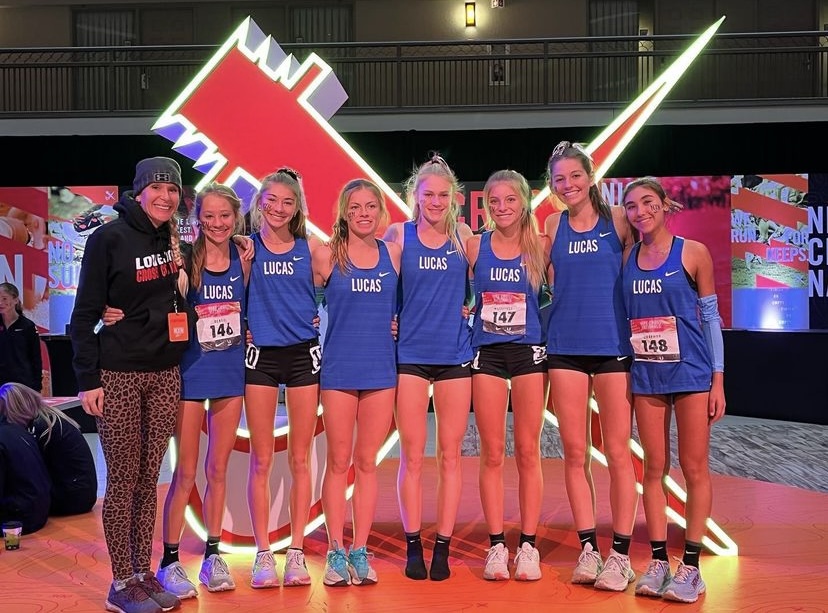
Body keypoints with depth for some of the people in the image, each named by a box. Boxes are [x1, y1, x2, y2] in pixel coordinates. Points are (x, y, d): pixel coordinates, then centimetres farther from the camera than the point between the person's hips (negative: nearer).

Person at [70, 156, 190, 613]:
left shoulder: (173, 240, 9)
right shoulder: (109, 238, -8)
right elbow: (85, 313, -9)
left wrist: (181, 274, 1)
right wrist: (87, 378, -13)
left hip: (165, 375, 5)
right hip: (119, 376, -5)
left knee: (148, 480, 10)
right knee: (123, 481, 0)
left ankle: (144, 573, 20)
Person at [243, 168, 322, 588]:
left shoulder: (311, 247, 5)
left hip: (303, 354, 1)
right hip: (260, 355, -1)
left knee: (300, 459, 5)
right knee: (261, 461, 2)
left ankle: (296, 552, 14)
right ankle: (263, 554, 11)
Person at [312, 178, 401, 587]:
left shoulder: (393, 254, 6)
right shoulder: (326, 255, -1)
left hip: (381, 367, 2)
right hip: (339, 367, -2)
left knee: (367, 462, 7)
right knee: (338, 462, 4)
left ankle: (360, 552, 15)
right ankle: (335, 553, 12)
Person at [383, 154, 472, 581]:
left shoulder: (464, 237, 5)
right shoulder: (398, 235, 2)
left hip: (455, 354, 1)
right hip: (410, 354, -1)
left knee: (450, 454, 4)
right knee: (412, 456, 2)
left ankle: (442, 547, 12)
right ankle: (413, 547, 12)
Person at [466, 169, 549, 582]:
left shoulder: (541, 247, 1)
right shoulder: (474, 246, 3)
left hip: (530, 352, -1)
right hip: (487, 354, 1)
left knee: (528, 452, 3)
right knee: (492, 453, 3)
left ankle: (528, 546, 11)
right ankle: (496, 546, 10)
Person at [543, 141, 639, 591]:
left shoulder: (618, 219, 1)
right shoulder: (551, 226, 8)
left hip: (613, 346, -2)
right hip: (565, 347, 3)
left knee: (617, 452, 1)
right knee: (575, 453, 5)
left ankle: (620, 554, 10)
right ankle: (588, 549, 15)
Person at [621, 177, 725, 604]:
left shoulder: (692, 253, -2)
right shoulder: (627, 259, 6)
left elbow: (710, 315, 0)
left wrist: (718, 379, -4)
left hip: (691, 372, -3)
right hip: (646, 375, 3)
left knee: (694, 468, 1)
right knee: (654, 469, 6)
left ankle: (690, 567, 9)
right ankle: (658, 562, 13)